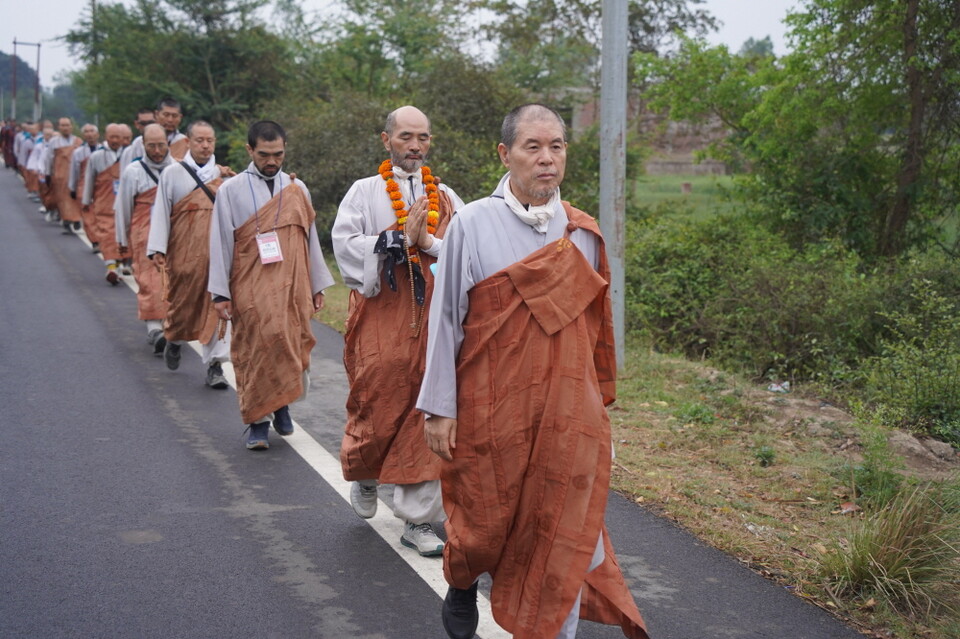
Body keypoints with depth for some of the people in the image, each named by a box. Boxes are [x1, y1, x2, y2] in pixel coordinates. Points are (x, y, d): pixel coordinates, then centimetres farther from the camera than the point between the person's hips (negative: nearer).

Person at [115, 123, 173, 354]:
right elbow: (123, 208, 8)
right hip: (145, 235, -3)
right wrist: (123, 240, 11)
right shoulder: (133, 172, 2)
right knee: (150, 280, -12)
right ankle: (154, 329, -17)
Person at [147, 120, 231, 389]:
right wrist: (158, 248, -4)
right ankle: (174, 340, 42)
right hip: (184, 252, -1)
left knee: (217, 306, -6)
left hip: (217, 251, 1)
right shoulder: (173, 173, 3)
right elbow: (161, 212, 2)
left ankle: (215, 364, -2)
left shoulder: (224, 175, 7)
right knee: (183, 301, 11)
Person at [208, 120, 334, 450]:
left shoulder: (297, 190, 7)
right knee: (255, 350, -3)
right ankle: (258, 421, 5)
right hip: (251, 291, -2)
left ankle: (282, 403, 26)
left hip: (292, 287, 3)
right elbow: (221, 243, -1)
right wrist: (221, 293, -5)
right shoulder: (231, 190, -1)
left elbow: (310, 238, 10)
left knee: (292, 349, 4)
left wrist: (317, 286, 9)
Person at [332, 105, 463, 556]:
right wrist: (400, 238, -14)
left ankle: (418, 519, 7)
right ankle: (364, 474, 35)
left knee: (426, 414, -1)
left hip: (433, 318, 2)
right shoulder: (364, 192, 5)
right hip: (381, 320, -2)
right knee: (378, 406, 1)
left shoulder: (446, 198, 12)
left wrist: (428, 242, -12)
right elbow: (344, 243, -7)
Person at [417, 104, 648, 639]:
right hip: (492, 406, -2)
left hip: (568, 410, 2)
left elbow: (595, 325, 12)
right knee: (486, 518, 13)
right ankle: (462, 585, 45)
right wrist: (440, 407, -5)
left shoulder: (583, 234, 4)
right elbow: (446, 319, -4)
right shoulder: (472, 224, -6)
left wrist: (599, 402, 14)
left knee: (564, 534, 2)